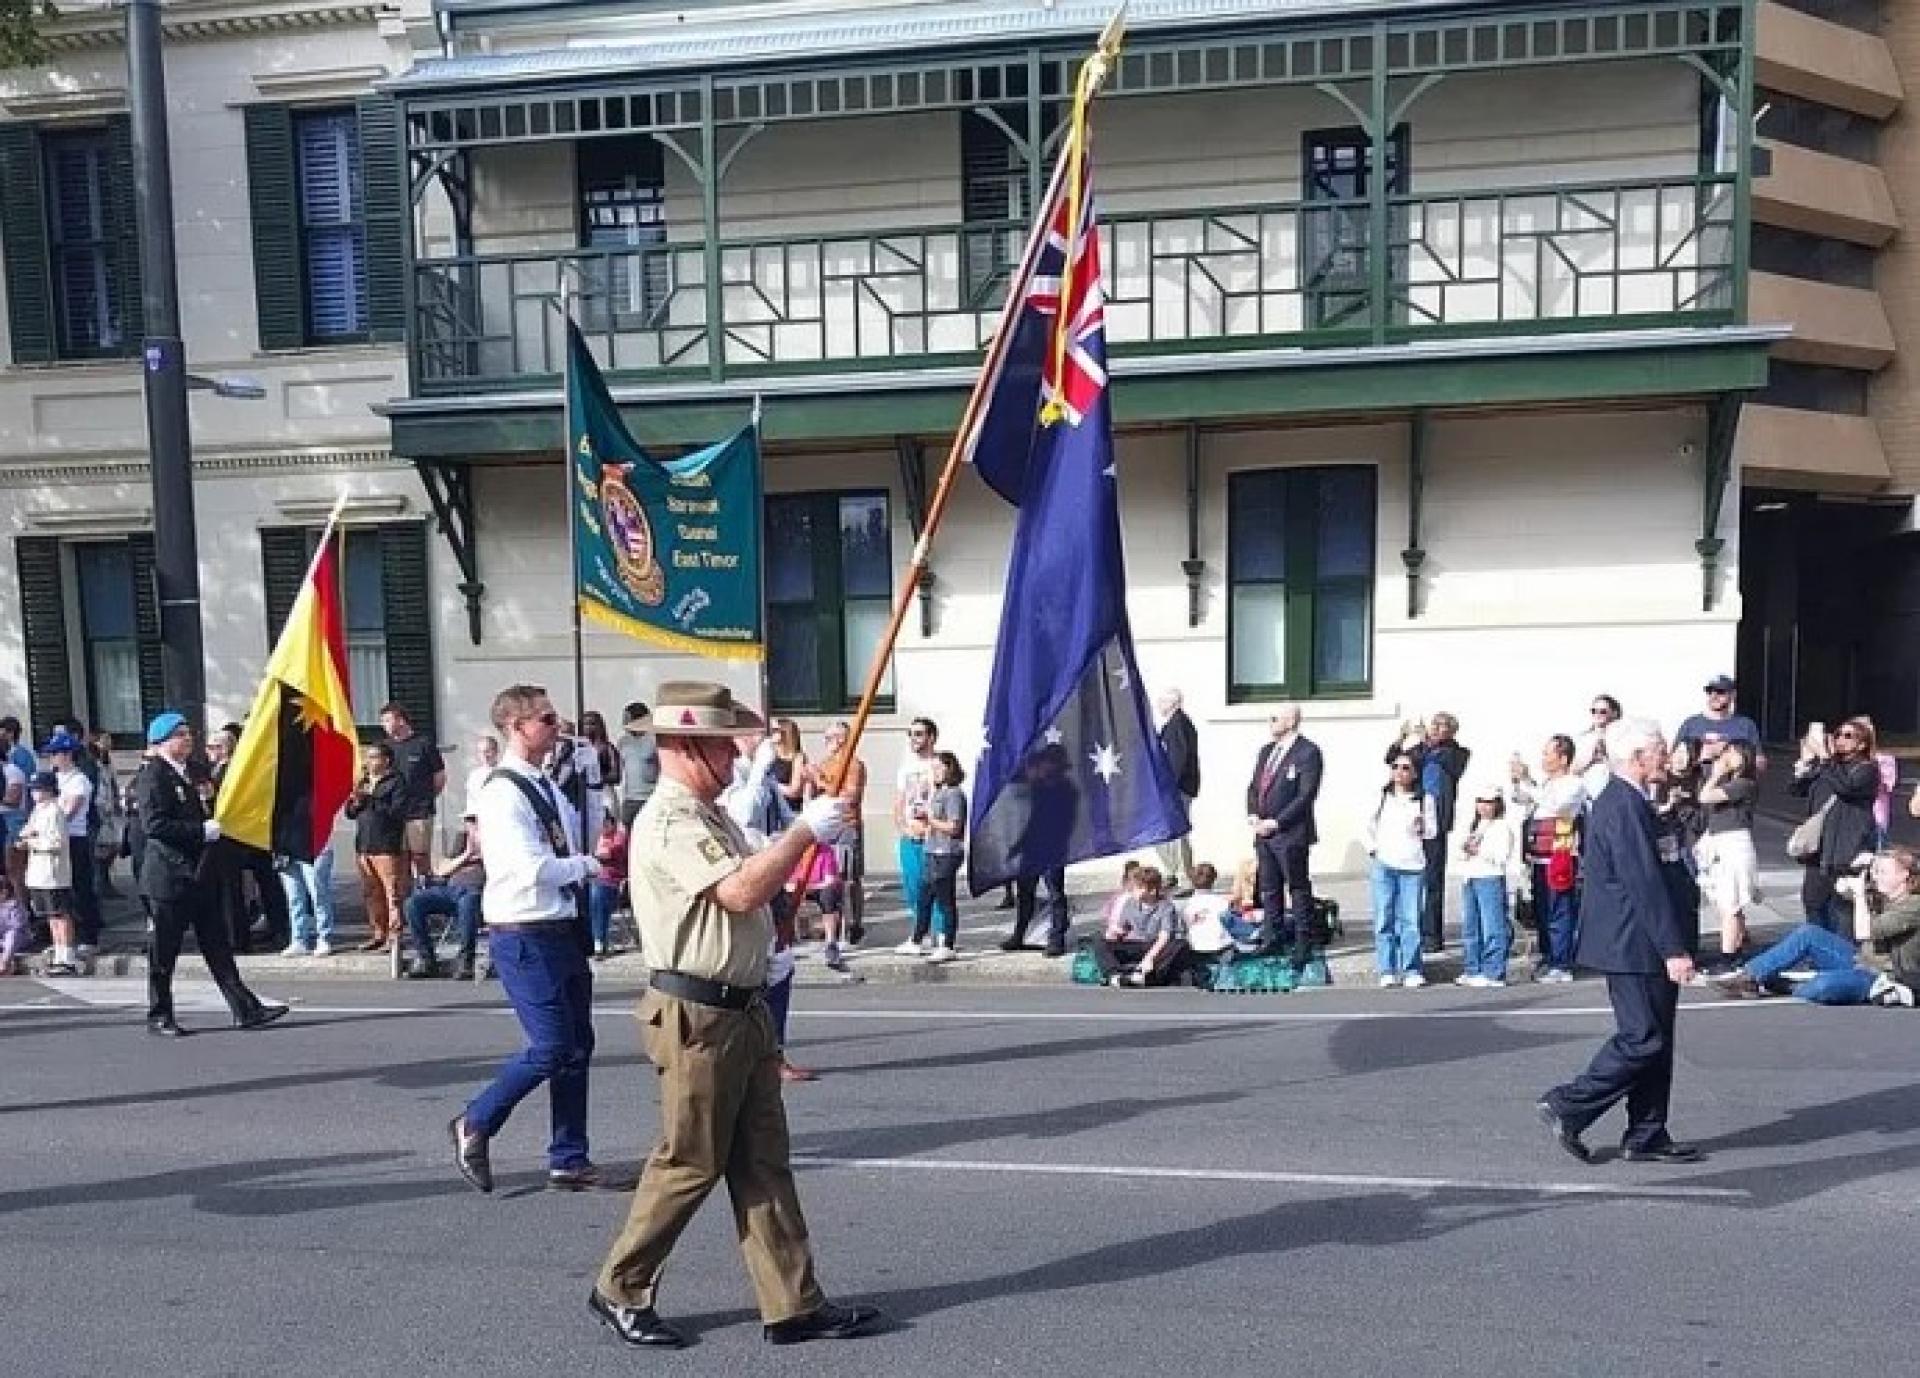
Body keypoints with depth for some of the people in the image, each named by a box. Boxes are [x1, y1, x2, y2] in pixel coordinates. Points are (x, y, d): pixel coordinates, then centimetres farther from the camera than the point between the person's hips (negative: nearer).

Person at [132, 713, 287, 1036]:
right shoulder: (152, 776, -11)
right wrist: (203, 831, -20)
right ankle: (159, 1017, 16)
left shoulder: (186, 774, 17)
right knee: (163, 952, 4)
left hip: (196, 874, 9)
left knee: (218, 946, 6)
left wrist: (211, 826, 12)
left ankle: (245, 1009, 5)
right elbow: (154, 825, -21)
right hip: (168, 878, -9)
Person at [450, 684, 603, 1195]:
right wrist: (590, 864, -13)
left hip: (563, 931, 9)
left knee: (578, 1046, 11)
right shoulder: (503, 794, -16)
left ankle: (568, 1160, 23)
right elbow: (534, 867, -25)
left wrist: (595, 860, 2)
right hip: (524, 936, -9)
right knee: (551, 1047, -6)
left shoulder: (549, 788, 12)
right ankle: (474, 1124, 17)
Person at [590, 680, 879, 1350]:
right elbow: (742, 892, -28)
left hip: (743, 1010, 9)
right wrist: (806, 830, -19)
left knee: (763, 1161, 11)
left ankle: (795, 1304, 18)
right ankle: (620, 1291, 24)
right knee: (689, 1163, 4)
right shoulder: (669, 822, -18)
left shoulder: (713, 816, 13)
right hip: (698, 1016, -9)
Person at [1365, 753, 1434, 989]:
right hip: (1384, 865, 1)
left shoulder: (1424, 800, 6)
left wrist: (1422, 828, -11)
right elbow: (1370, 826, 18)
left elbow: (1432, 830, 10)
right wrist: (1372, 848, 5)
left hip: (1412, 866, -1)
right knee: (1384, 920, 0)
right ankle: (1387, 971, 6)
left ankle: (1412, 971, 4)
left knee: (1410, 920, -3)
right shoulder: (1382, 797, 9)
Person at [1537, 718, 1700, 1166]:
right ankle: (1568, 1107, 2)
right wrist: (1673, 949, -21)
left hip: (1630, 943, 11)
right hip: (1633, 944, -11)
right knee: (1643, 1038, -5)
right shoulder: (1625, 806, -19)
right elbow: (1644, 883, -23)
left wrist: (1670, 944, 24)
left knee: (1654, 1039, 13)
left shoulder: (1619, 800, 14)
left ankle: (1646, 1136, 19)